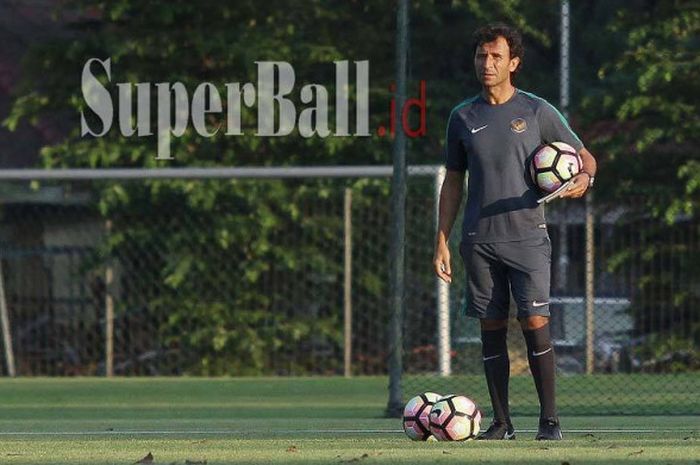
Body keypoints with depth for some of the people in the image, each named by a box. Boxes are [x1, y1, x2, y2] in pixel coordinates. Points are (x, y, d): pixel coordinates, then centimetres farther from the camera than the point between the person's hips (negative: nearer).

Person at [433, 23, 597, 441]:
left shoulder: (538, 112, 2)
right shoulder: (463, 118, 10)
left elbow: (584, 157, 8)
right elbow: (453, 183, 16)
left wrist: (583, 179, -16)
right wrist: (442, 241, 10)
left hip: (527, 236, -3)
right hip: (480, 241, 3)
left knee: (535, 322, -10)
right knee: (492, 328, 3)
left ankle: (550, 419, -5)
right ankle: (501, 422, 7)